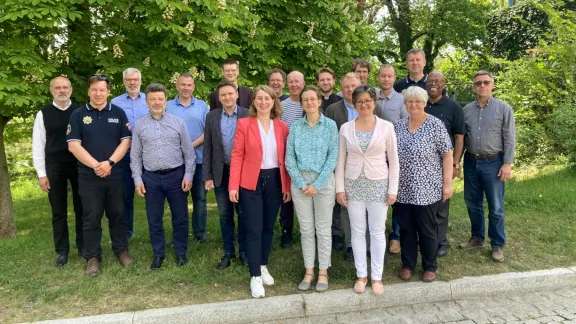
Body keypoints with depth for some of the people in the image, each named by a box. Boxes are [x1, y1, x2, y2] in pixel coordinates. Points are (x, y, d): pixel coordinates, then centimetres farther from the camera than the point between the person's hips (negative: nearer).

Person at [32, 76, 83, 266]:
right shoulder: (43, 114, 2)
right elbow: (38, 145, 2)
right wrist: (41, 173, -2)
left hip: (79, 166, 0)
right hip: (54, 167, 0)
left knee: (81, 209, 8)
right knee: (59, 212, 9)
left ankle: (83, 246, 22)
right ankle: (62, 251, 20)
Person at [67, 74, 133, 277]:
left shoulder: (118, 113, 5)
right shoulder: (78, 115, 2)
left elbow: (126, 141, 0)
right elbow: (73, 145, -5)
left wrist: (109, 163, -12)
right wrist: (95, 165, -13)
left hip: (115, 175, 1)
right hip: (89, 177, -1)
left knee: (117, 215, 10)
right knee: (91, 218, 5)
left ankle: (121, 251, 24)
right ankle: (92, 257, 17)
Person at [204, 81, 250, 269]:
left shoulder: (248, 115, -5)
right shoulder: (211, 117, 2)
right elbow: (208, 148, 3)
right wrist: (207, 176, -1)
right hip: (221, 173, 2)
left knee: (243, 213, 9)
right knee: (225, 214, 12)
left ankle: (244, 250, 24)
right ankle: (228, 251, 26)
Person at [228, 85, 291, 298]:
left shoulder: (282, 126, 5)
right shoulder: (244, 124, -3)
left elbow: (285, 158, 7)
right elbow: (237, 156, -6)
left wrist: (287, 186, 4)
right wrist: (233, 186, -11)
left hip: (275, 181, 3)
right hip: (251, 182, -3)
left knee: (268, 227, 14)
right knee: (254, 229, -2)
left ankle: (263, 266, 32)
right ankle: (255, 277, 7)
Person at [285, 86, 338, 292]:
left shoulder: (330, 125, -1)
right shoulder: (295, 127, 4)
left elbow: (333, 157, -6)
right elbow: (289, 158, 1)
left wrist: (317, 184, -12)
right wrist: (301, 183, -10)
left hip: (324, 181, -2)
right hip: (300, 182, 2)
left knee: (323, 229, 6)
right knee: (306, 229, 9)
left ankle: (323, 272, 18)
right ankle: (309, 271, 21)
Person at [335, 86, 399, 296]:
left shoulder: (386, 127, -3)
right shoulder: (346, 128, 1)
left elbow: (393, 161, -1)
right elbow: (340, 161, 3)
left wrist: (393, 189, -4)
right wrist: (340, 188, -2)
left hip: (378, 184, -1)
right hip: (353, 185, 2)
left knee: (378, 232, 6)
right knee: (357, 231, 9)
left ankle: (376, 276, 20)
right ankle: (361, 275, 22)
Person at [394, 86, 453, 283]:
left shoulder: (435, 125, -9)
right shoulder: (399, 125, 5)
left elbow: (447, 155, -8)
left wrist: (447, 184, -11)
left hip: (427, 189, -4)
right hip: (403, 189, 4)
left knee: (427, 230, 8)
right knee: (405, 228, 12)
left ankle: (430, 267, 25)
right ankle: (407, 265, 28)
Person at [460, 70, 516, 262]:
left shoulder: (504, 108, -3)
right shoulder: (467, 110, 6)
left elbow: (510, 139, -6)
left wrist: (507, 163, -12)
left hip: (493, 162, -3)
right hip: (471, 162, 4)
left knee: (495, 207, 3)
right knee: (473, 203, 13)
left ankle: (497, 245, 17)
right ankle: (477, 238, 29)